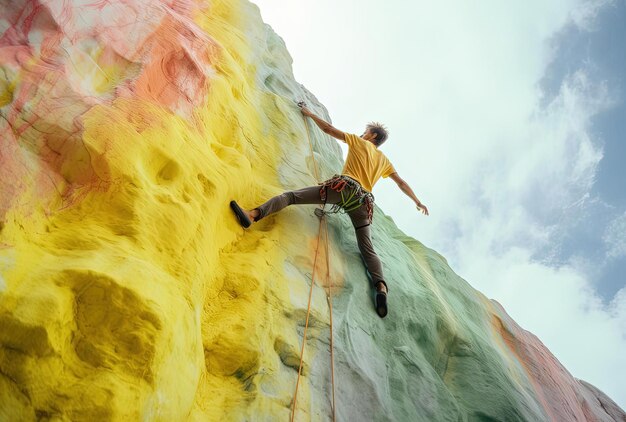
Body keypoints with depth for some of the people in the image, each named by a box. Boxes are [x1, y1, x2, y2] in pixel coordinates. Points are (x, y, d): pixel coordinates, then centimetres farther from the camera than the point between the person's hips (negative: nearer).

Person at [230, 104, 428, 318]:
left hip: (343, 187, -4)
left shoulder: (359, 143, 19)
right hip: (362, 202, 4)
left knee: (291, 195, -10)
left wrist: (310, 114, 34)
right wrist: (417, 202, 47)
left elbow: (328, 129, 20)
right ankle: (381, 286, -19)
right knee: (368, 248, 5)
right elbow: (401, 182, 34)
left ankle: (253, 214, -32)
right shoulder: (384, 160, 29)